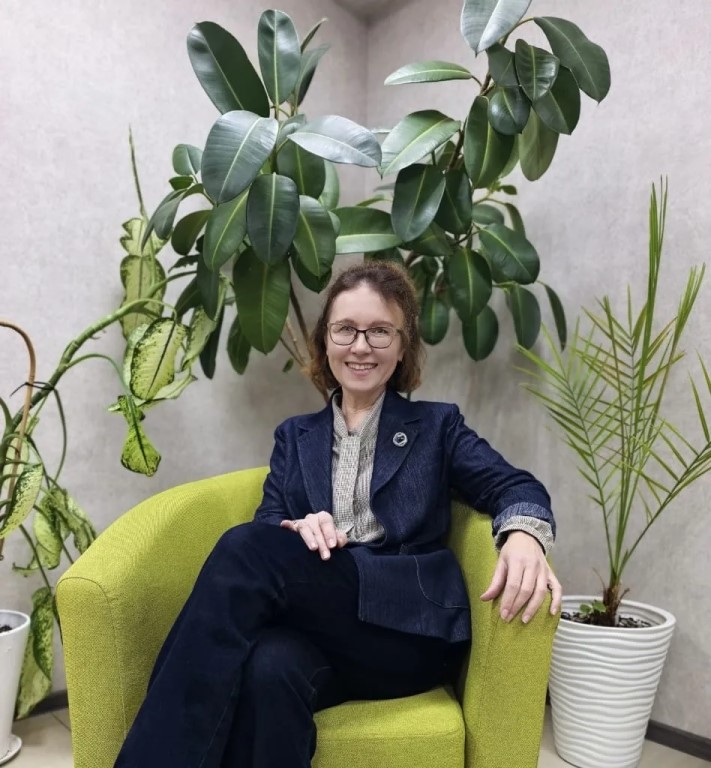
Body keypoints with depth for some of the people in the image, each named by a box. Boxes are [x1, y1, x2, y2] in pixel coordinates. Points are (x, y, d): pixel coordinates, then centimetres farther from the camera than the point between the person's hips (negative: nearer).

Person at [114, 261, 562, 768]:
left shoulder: (436, 426, 16)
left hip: (411, 630, -1)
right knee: (268, 667, -38)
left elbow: (514, 487, 4)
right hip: (316, 622, 2)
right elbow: (268, 523, 9)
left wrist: (524, 534, -21)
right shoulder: (295, 436, 21)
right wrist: (298, 531, -17)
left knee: (246, 549, -27)